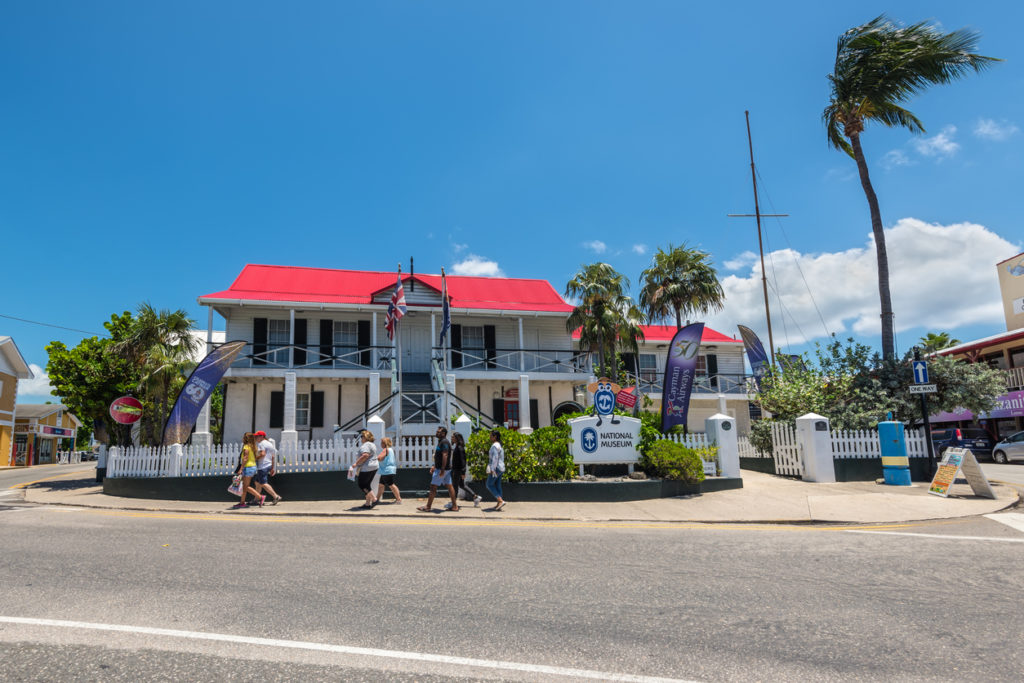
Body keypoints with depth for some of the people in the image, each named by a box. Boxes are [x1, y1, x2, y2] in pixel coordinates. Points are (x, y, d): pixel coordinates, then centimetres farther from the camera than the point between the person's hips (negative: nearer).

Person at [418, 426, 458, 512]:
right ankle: (455, 506, 8)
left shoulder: (444, 442, -15)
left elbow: (445, 456, -24)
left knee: (433, 487, -4)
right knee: (449, 486, 8)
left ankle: (428, 506, 2)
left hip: (441, 469, -10)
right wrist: (434, 466, 24)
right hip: (446, 469, 10)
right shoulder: (441, 442, 18)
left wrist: (442, 470, -27)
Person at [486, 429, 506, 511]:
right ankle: (499, 504, 10)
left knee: (489, 484, -4)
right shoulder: (499, 445, 15)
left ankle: (501, 501, -12)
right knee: (497, 485, 10)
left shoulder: (495, 446, -15)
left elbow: (495, 458, -21)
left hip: (496, 467, -10)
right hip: (501, 468, 10)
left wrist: (492, 469, -23)